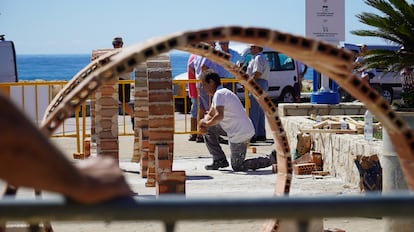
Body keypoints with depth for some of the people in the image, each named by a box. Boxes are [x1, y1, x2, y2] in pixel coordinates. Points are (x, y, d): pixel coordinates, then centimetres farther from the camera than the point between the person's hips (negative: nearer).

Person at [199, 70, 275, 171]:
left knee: (238, 167, 1)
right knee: (209, 130, 15)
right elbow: (210, 114, 21)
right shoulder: (219, 93, 17)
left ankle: (272, 159, 0)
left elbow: (219, 116, -31)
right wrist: (204, 123, 0)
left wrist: (206, 123, -14)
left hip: (239, 135, -10)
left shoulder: (219, 94, -16)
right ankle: (219, 160, 16)